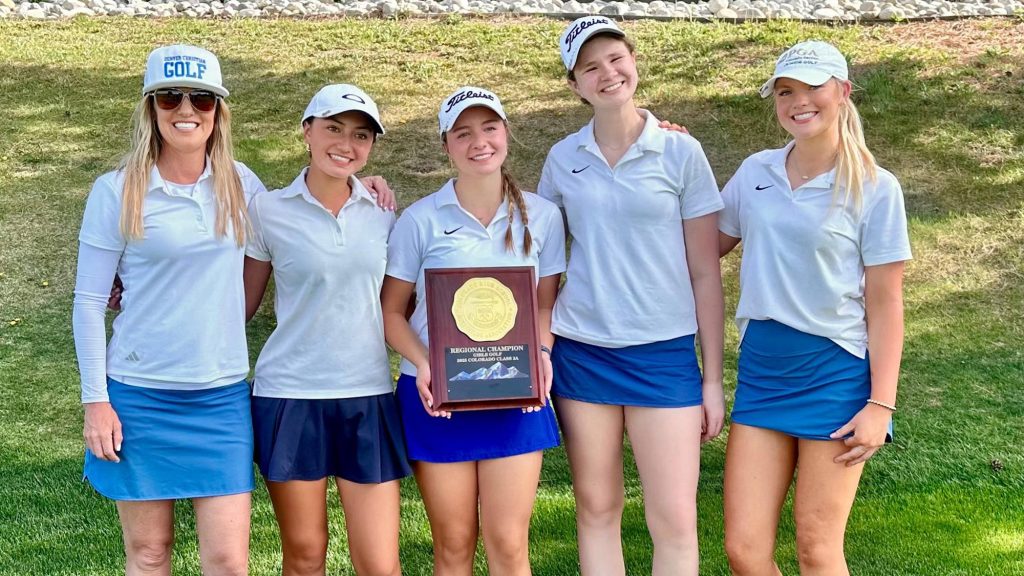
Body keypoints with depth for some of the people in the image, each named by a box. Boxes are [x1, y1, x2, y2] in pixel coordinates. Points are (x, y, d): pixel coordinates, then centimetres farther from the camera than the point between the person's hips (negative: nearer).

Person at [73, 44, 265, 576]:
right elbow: (89, 301, -3)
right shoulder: (116, 191, -6)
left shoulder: (240, 184, 3)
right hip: (138, 395, -2)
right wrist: (95, 400, -6)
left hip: (222, 396, 2)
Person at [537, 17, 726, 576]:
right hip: (580, 352, 2)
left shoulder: (681, 152, -3)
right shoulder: (562, 159, 4)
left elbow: (705, 273, -1)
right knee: (597, 510, 9)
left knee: (675, 521, -3)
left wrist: (713, 377, -2)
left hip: (664, 353, -2)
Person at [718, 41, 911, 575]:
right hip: (760, 366, 4)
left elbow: (885, 305, -5)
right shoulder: (755, 172, 7)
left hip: (835, 370, -4)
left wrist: (880, 404, -11)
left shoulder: (874, 188, -5)